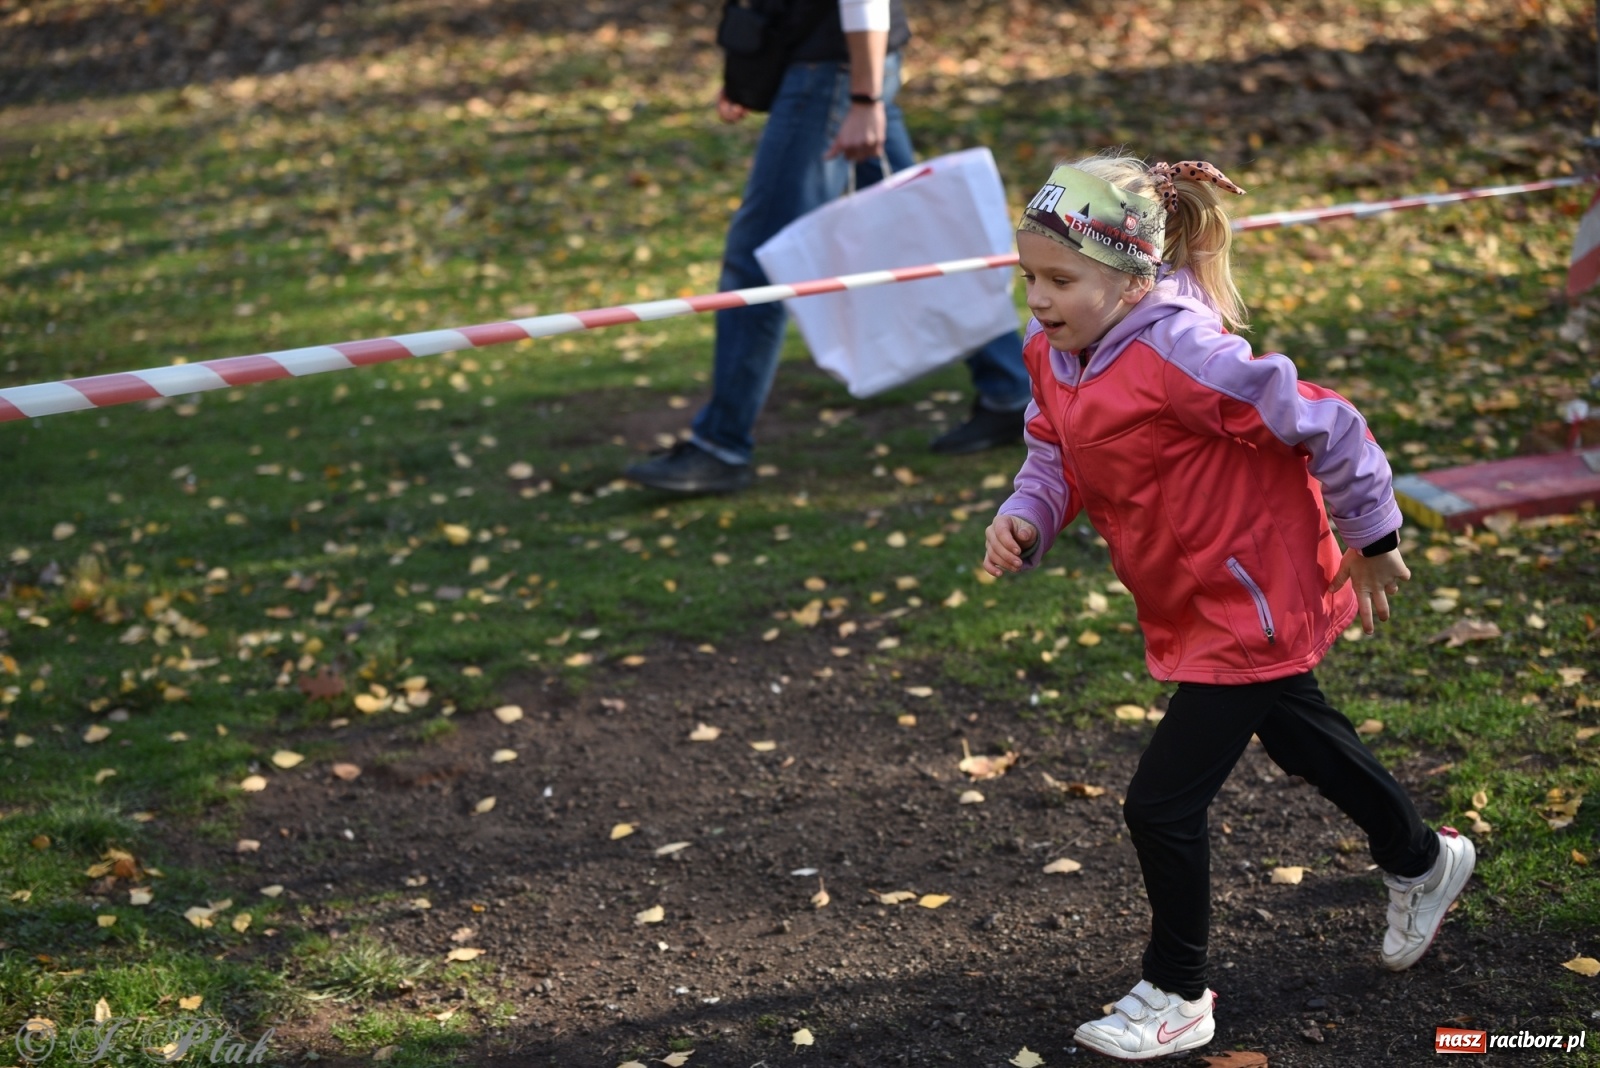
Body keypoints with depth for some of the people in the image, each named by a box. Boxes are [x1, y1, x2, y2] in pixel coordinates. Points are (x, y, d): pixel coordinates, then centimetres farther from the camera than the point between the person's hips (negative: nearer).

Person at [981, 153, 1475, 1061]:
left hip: (1252, 604, -10)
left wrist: (1372, 543, -15)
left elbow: (1324, 426, -26)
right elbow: (1057, 460, 4)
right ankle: (1422, 861, 57)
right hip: (1192, 603, 10)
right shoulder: (1053, 355, -7)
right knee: (1297, 733, 31)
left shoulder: (1181, 357, -33)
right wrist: (1025, 519, -18)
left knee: (1163, 805, -6)